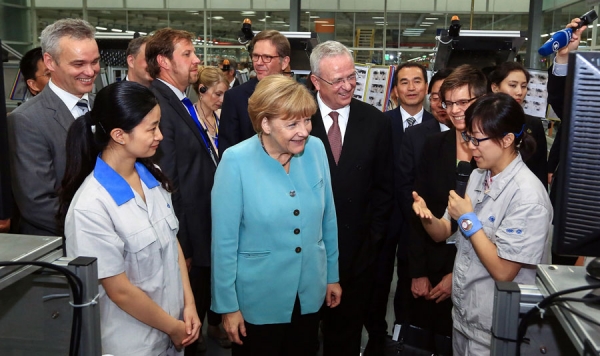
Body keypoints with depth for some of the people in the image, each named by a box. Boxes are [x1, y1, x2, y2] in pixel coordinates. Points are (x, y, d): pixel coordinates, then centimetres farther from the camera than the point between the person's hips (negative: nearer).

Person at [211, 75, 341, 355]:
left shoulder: (316, 150, -8)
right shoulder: (237, 161, -20)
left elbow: (327, 219, 3)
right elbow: (224, 240, -14)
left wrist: (332, 275, 9)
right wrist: (227, 305, -9)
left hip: (309, 294, 4)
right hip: (258, 301, -4)